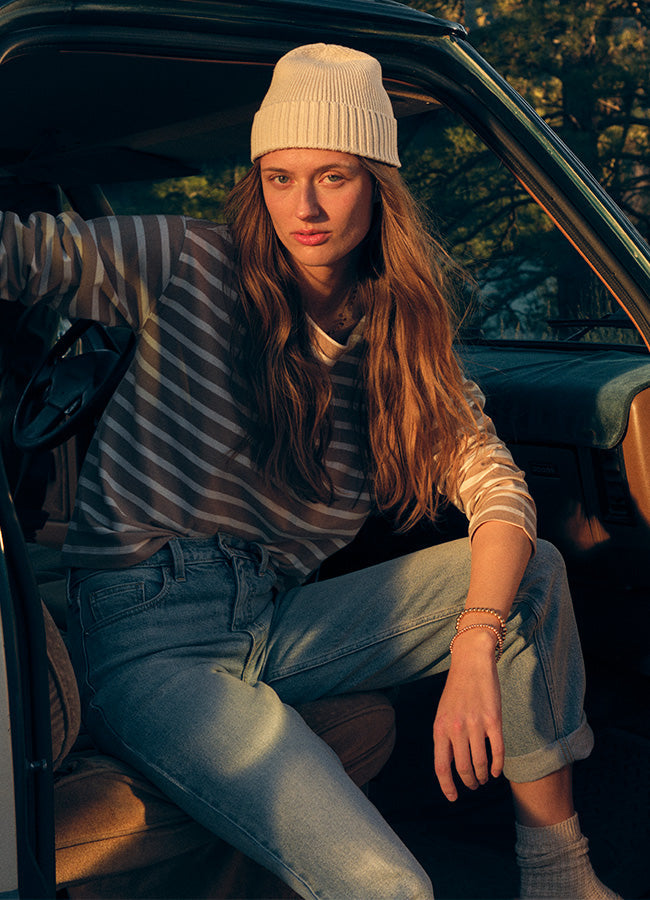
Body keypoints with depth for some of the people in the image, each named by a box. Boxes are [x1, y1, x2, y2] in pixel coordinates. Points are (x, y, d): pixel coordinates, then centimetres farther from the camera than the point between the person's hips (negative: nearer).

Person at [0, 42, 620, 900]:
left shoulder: (403, 340, 6)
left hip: (276, 622, 5)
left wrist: (475, 650, -20)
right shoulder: (190, 267, -3)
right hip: (146, 632, -5)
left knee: (535, 572, -11)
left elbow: (498, 490, -4)